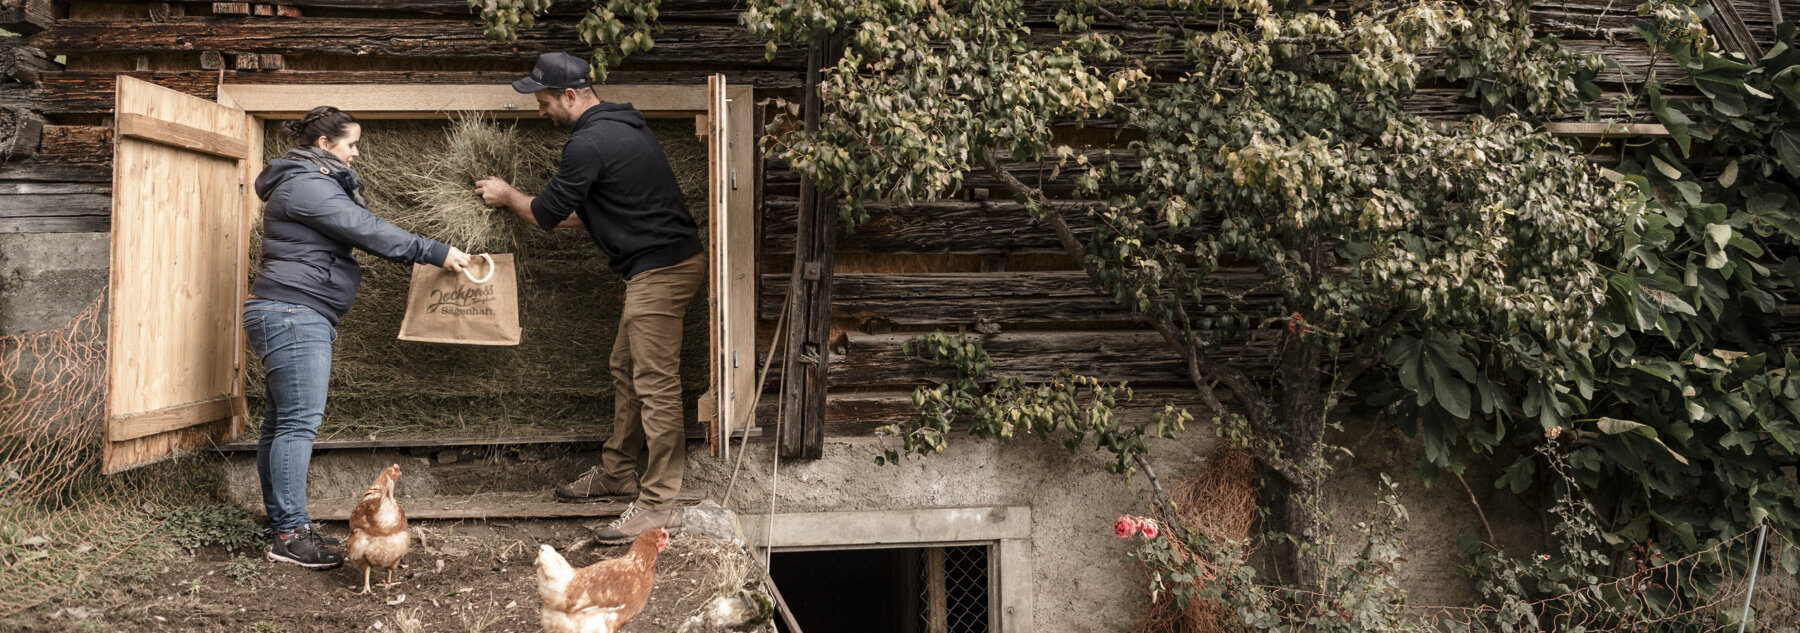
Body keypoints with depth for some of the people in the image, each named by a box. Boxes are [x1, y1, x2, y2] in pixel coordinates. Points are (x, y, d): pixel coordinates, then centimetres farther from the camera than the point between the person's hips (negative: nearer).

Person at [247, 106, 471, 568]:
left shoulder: (316, 183, 22)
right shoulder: (306, 185, -11)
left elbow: (361, 231, 21)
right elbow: (368, 231, -16)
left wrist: (427, 254, 12)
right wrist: (435, 253, -13)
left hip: (295, 317, 11)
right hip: (293, 313, -11)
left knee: (281, 424, 12)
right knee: (300, 421, -11)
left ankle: (282, 524, 18)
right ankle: (290, 535, -9)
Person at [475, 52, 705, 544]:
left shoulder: (589, 143, -17)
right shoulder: (619, 125, 16)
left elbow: (547, 213, -8)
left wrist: (507, 195, 11)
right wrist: (519, 202, 24)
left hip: (661, 268, -11)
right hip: (660, 264, 11)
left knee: (655, 383, -9)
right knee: (626, 371, 19)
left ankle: (658, 504, -6)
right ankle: (617, 472, 31)